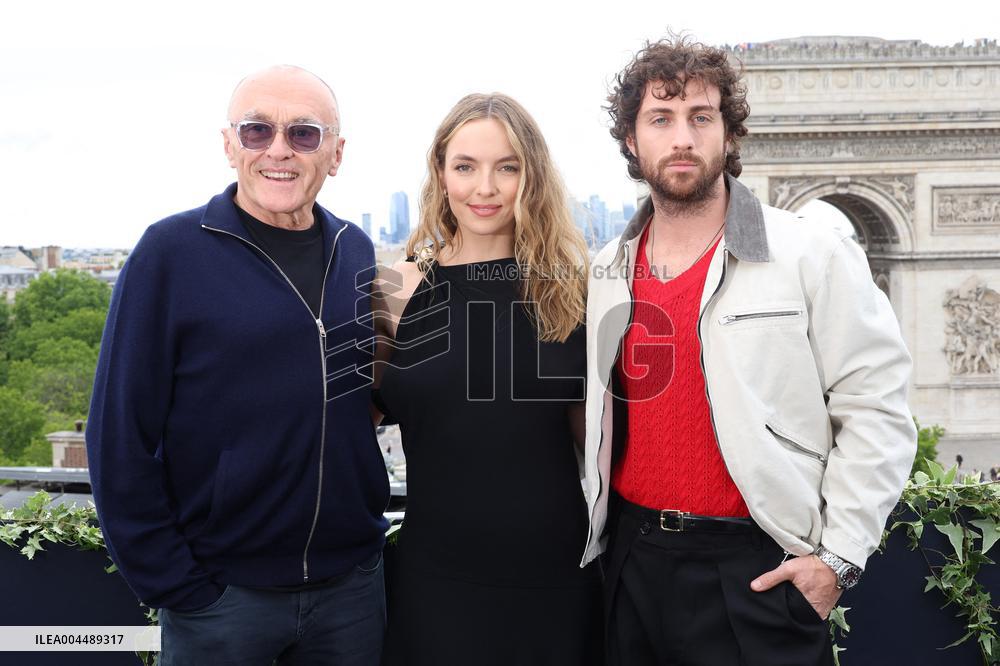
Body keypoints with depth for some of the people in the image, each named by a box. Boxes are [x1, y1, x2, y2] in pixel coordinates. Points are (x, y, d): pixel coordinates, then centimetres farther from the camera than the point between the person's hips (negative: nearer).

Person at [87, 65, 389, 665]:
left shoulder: (357, 252, 3)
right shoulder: (170, 251, -10)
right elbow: (120, 437, -9)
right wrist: (173, 587, -10)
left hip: (353, 585, 4)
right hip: (222, 592, -3)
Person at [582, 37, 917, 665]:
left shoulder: (814, 254, -8)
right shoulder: (607, 272, 6)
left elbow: (876, 409, -8)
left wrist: (839, 556, -11)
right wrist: (602, 526, 11)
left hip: (759, 571, -4)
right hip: (633, 560, 4)